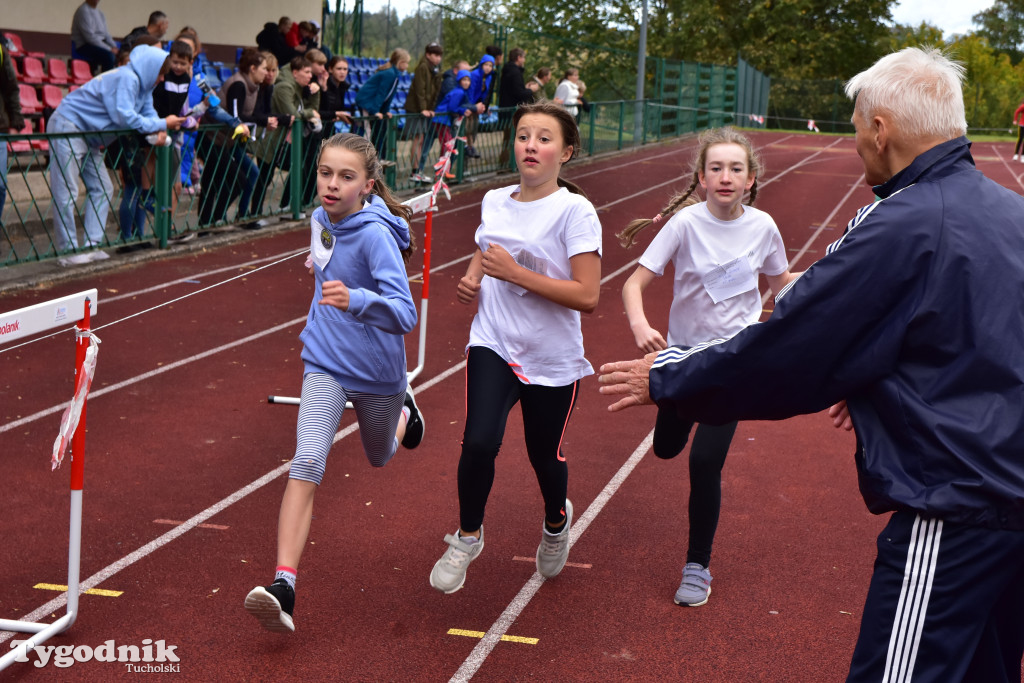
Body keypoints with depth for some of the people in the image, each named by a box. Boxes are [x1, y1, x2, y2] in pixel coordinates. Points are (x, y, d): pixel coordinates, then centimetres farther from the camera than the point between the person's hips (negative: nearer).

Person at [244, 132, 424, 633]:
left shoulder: (375, 235, -24)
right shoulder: (321, 219, -3)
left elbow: (404, 314, -36)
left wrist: (355, 300, -51)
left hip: (376, 372, -3)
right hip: (325, 365, 3)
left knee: (380, 457, 25)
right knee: (306, 463, -19)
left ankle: (404, 408, 61)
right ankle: (283, 587, -25)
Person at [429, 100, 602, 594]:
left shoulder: (575, 211, -13)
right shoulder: (494, 201, 5)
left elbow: (587, 295, -19)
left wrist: (515, 273, -22)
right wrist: (471, 280, 3)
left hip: (553, 360, -3)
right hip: (493, 347, 3)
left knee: (545, 457, 11)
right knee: (479, 442, -17)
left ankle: (556, 522, 47)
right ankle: (467, 537, 9)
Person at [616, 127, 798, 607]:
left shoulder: (762, 227, -9)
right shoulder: (686, 224, -16)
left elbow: (780, 282, 12)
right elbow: (635, 284, -19)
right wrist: (639, 325, -39)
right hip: (685, 350, 1)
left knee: (705, 461, -12)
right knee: (666, 448, 17)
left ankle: (697, 567, 8)